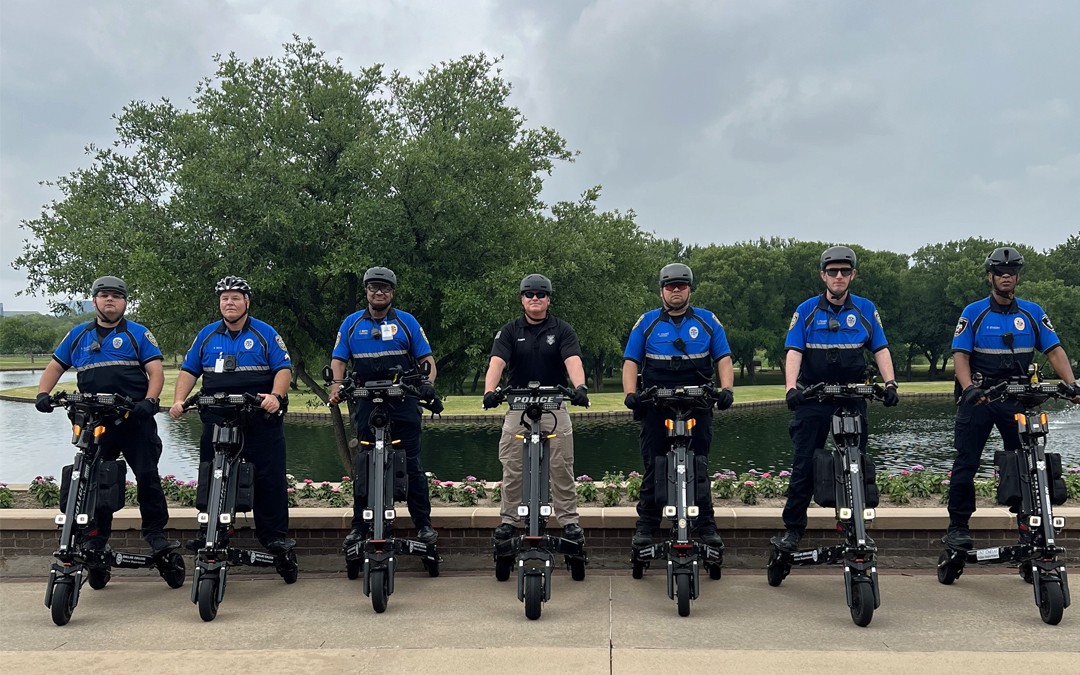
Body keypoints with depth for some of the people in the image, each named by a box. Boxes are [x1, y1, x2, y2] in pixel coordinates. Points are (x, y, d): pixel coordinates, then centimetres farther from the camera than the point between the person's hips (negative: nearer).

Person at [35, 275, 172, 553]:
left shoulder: (138, 333, 5)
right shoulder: (78, 335, 15)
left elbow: (156, 371, -2)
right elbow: (55, 366, 19)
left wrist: (149, 401, -18)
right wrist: (43, 394, 2)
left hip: (135, 420, -3)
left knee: (147, 475, -2)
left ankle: (154, 530, 9)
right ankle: (97, 536, 18)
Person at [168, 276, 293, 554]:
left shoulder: (265, 333, 3)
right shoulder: (207, 335, 13)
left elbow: (284, 369, -3)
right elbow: (189, 370, 13)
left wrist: (276, 397, -20)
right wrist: (179, 400, -2)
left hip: (261, 418, -3)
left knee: (269, 478, -3)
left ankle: (275, 535, 4)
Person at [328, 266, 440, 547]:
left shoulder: (407, 321, 7)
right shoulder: (351, 323, 11)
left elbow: (426, 358, 5)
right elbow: (338, 359, 8)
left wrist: (429, 382, -14)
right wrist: (336, 384, -11)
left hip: (404, 404, -1)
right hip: (367, 404, 2)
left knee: (412, 465, -1)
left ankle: (423, 524, 5)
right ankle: (360, 526, 14)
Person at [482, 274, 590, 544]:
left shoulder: (562, 330, 2)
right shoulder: (510, 331, 4)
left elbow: (573, 361, -13)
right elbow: (497, 362, -10)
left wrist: (580, 386, -34)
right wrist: (489, 390, -30)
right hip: (518, 407, 1)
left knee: (561, 468, 1)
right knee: (512, 469, 3)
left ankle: (569, 520, 8)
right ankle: (509, 519, 13)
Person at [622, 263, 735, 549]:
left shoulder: (708, 321, 12)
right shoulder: (646, 322, 10)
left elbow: (723, 359, 8)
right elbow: (631, 361, 7)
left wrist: (726, 388, -9)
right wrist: (630, 393, -9)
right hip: (656, 406, 0)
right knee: (653, 468, 2)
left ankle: (706, 526, 9)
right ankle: (645, 525, 8)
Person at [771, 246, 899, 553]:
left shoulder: (866, 309, 7)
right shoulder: (807, 311, 2)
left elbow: (880, 349, 6)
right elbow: (794, 352, -5)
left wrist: (890, 383, -9)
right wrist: (791, 387, -20)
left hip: (853, 398, 1)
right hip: (813, 399, -1)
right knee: (804, 464, -2)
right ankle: (793, 528, 4)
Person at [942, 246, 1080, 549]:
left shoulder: (1033, 313, 8)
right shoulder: (973, 313, 1)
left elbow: (1054, 350, 3)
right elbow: (960, 355, -6)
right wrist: (969, 388, -23)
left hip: (1017, 396, 2)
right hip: (979, 398, -2)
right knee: (966, 462, -3)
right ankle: (958, 526, 4)